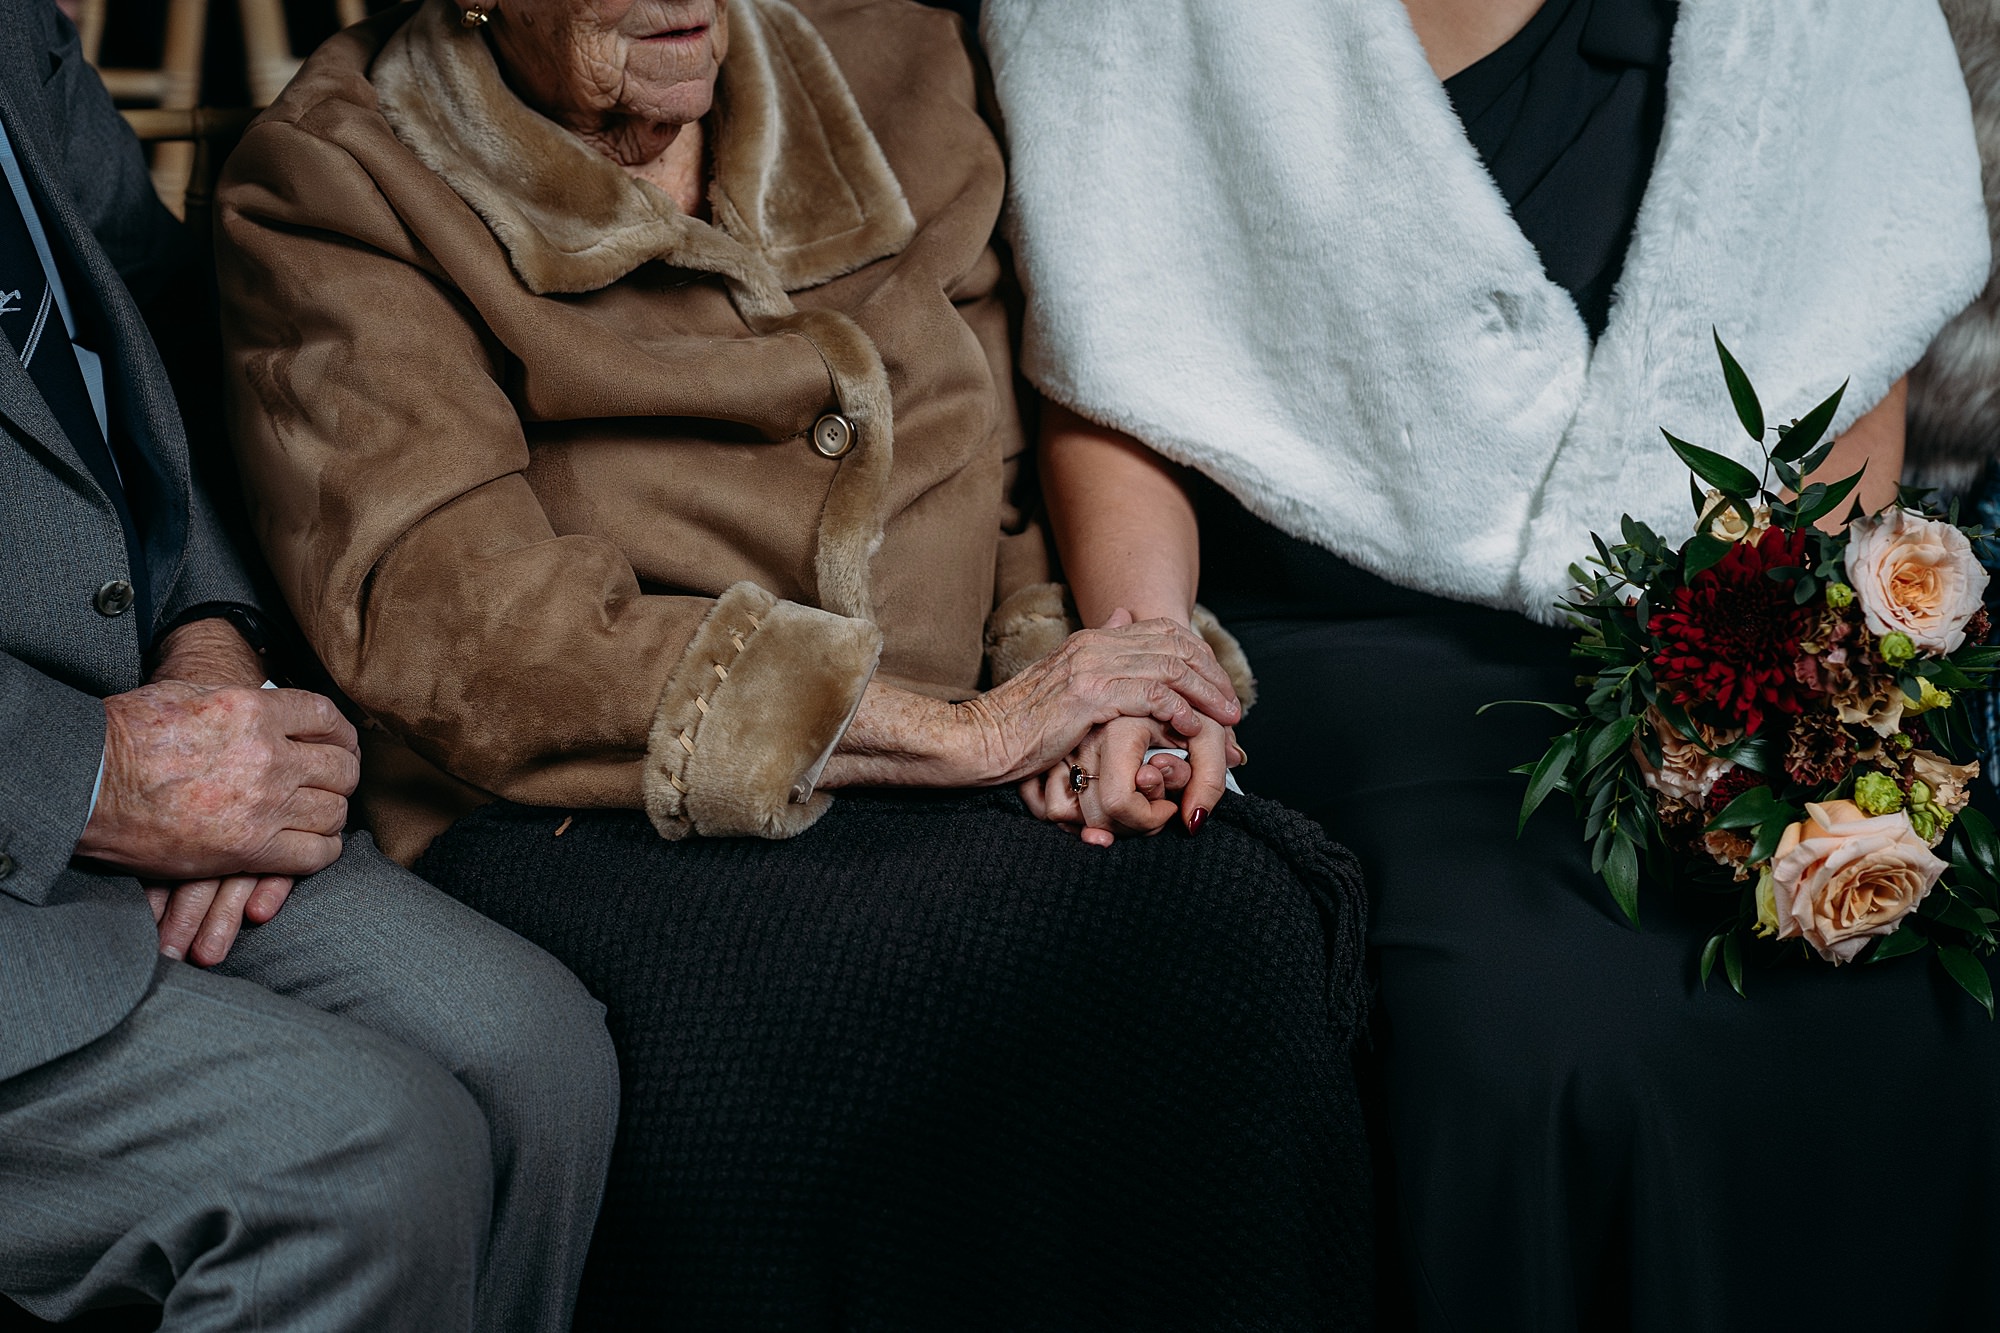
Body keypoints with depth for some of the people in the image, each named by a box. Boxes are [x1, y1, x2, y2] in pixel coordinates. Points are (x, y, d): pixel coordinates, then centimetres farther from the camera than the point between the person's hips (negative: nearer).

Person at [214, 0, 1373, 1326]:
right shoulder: (329, 186, -1)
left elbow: (1041, 456, 20)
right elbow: (449, 621, -13)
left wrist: (1087, 677, -4)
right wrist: (964, 729, -16)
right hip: (589, 830, -4)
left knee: (1225, 917, -27)